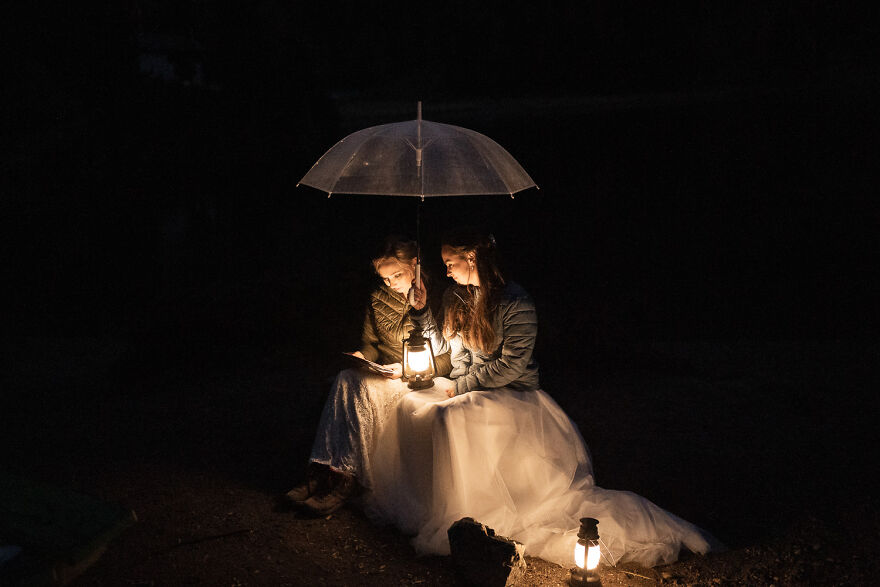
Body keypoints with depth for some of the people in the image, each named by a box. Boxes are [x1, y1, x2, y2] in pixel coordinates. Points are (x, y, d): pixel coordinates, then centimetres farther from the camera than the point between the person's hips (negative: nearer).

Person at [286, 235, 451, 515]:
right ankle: (324, 471, -28)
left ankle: (349, 478, -26)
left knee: (364, 387, -30)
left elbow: (448, 359, -9)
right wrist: (362, 356, -6)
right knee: (345, 378, -25)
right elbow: (370, 342, 17)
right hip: (385, 374, 6)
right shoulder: (379, 298, 8)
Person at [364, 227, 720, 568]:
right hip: (464, 393, 7)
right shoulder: (455, 296, 11)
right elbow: (442, 343, 22)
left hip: (513, 396, -7)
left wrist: (461, 386, -16)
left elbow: (512, 365, -17)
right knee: (411, 406, -19)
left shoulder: (515, 302, -11)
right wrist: (421, 310, 9)